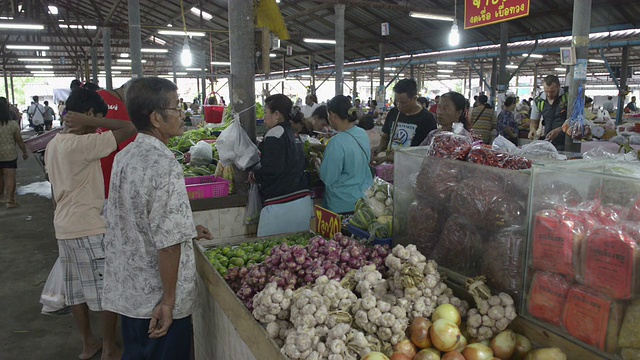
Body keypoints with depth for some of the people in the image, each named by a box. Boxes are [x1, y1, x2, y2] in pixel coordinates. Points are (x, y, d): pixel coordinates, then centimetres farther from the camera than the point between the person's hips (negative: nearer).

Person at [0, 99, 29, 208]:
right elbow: (19, 141, -4)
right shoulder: (13, 125, -9)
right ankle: (10, 200, -2)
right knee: (10, 176, -1)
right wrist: (25, 152, 8)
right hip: (9, 154, -3)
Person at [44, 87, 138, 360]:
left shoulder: (53, 144, 10)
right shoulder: (83, 144, -18)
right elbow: (130, 129, -22)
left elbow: (56, 190, 16)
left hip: (65, 227, 9)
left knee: (77, 290, 17)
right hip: (90, 229, -9)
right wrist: (90, 122, -16)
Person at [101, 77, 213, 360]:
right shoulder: (165, 165, -23)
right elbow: (168, 242, -25)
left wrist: (186, 228, 19)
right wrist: (169, 301, -17)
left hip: (126, 290, 8)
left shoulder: (124, 156, 2)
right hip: (157, 299, -7)